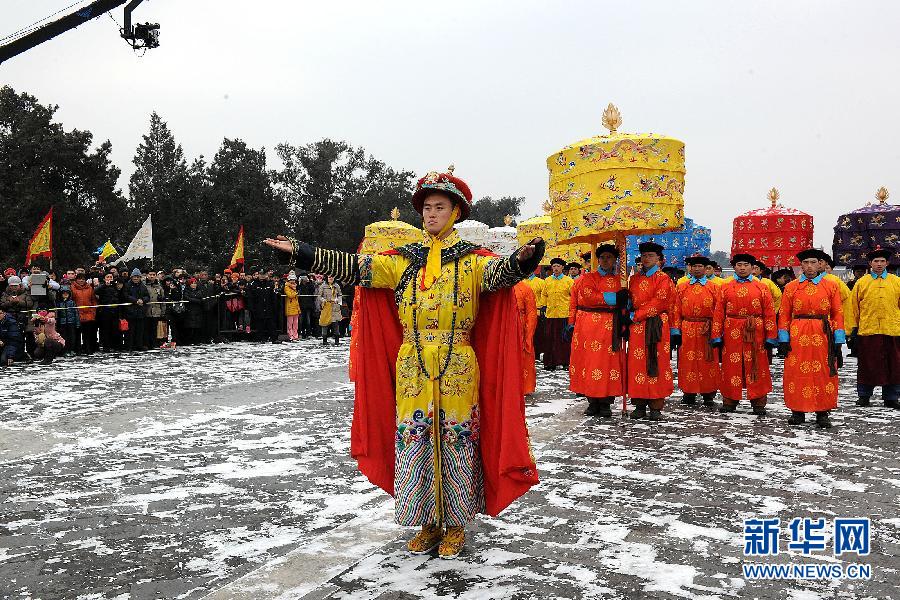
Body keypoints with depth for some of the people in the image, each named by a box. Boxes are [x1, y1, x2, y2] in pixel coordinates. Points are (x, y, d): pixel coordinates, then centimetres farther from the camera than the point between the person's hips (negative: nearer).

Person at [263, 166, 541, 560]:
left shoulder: (472, 259, -1)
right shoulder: (402, 260, 8)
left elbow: (498, 272, -22)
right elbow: (354, 267, 2)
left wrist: (520, 261, -45)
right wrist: (300, 253, -5)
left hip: (458, 371, -3)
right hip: (411, 370, 3)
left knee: (457, 444, 5)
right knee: (415, 445, 8)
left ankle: (456, 525, 23)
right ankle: (428, 524, 25)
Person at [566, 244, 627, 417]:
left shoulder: (620, 280, 13)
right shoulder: (587, 278, 9)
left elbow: (624, 305, 9)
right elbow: (588, 297, -9)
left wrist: (624, 326, -4)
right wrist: (614, 297, -11)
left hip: (610, 328, 1)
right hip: (588, 327, -1)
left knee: (609, 363, -2)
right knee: (589, 361, -2)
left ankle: (606, 403, 5)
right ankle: (592, 402, 7)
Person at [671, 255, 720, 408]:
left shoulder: (714, 288, 6)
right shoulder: (681, 287, 7)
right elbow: (676, 311, 4)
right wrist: (676, 332, -2)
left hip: (707, 331, -1)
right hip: (687, 331, 1)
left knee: (708, 363, 3)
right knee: (688, 362, 4)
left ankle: (708, 396, 11)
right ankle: (689, 394, 14)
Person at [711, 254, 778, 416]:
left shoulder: (762, 288, 5)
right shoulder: (725, 287, 8)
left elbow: (769, 313, 2)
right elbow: (719, 313, 5)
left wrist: (771, 337, -3)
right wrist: (717, 336, 0)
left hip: (755, 334, -1)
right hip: (732, 333, 1)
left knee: (757, 367, 3)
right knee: (731, 367, 5)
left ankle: (758, 404, 13)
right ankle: (729, 402, 16)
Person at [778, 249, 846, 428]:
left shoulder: (831, 286, 6)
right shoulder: (791, 287, 6)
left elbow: (838, 314, 5)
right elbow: (784, 315, 5)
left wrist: (838, 341, -1)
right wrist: (784, 339, -1)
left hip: (823, 336, 0)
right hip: (797, 337, 0)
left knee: (823, 374, 2)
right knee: (796, 373, 2)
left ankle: (822, 414, 12)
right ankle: (798, 411, 13)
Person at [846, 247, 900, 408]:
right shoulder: (861, 282, 6)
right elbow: (854, 307, 5)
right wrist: (853, 329, 1)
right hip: (867, 331, -1)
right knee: (866, 366, 5)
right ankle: (864, 396, 15)